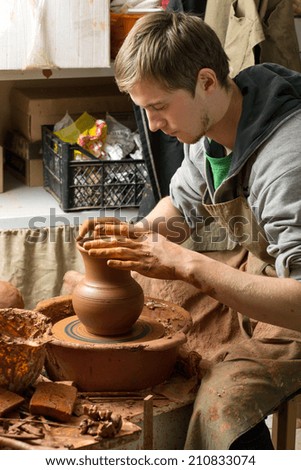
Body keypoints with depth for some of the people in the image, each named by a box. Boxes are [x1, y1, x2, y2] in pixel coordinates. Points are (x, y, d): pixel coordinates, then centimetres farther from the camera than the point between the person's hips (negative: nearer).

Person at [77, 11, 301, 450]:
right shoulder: (207, 128, -5)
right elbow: (182, 203, 15)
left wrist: (186, 265, -37)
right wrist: (142, 233, -8)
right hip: (236, 278, 9)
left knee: (222, 406, -32)